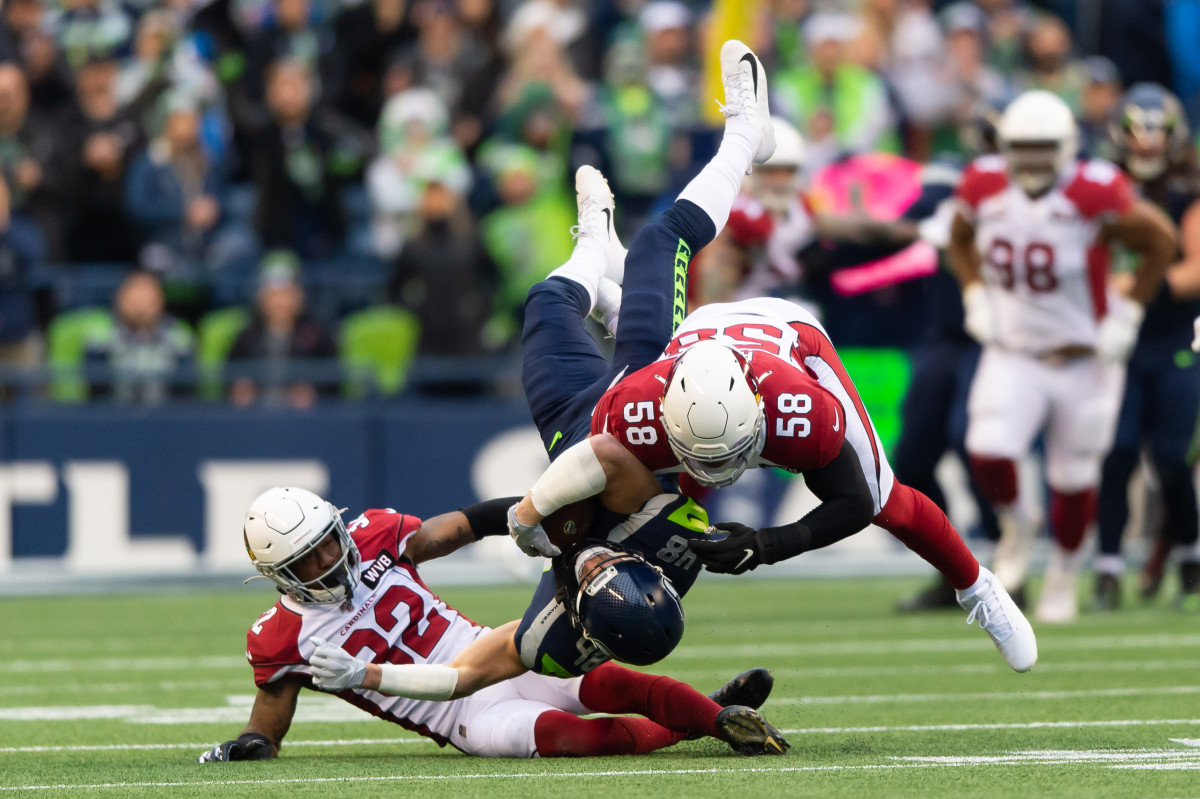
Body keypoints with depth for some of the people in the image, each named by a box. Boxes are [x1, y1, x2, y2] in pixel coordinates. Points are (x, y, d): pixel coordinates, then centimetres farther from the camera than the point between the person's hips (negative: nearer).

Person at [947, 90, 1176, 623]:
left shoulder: (1094, 194, -21)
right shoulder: (984, 186, -9)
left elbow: (1160, 241, -8)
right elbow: (960, 240, 14)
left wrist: (1127, 316, -10)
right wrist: (975, 299, 1)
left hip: (1084, 359, -2)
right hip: (1011, 355, 2)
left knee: (1074, 479, 9)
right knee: (989, 453, -18)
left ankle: (1064, 575, 35)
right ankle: (1015, 523, 16)